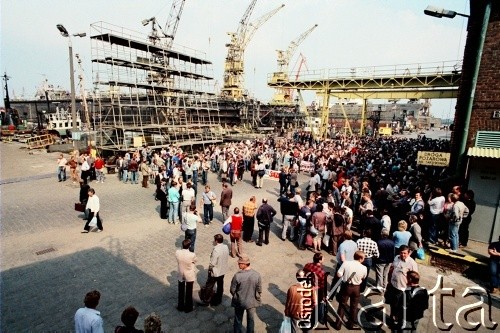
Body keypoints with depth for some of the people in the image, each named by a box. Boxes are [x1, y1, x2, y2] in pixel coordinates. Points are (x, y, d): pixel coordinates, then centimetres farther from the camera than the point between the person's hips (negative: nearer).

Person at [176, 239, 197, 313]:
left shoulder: (177, 252, -21)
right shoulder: (192, 255, -30)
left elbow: (178, 261, -2)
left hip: (181, 275, 3)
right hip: (189, 275, -3)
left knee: (181, 292, 23)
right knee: (189, 292, 17)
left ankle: (180, 307, 39)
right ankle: (188, 308, 32)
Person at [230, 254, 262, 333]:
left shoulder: (237, 275, -27)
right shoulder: (257, 275, -22)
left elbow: (232, 290, -14)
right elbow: (259, 291, -9)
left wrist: (236, 296, 7)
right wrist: (256, 298, 10)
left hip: (239, 302, -1)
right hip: (252, 302, 1)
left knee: (238, 320, 25)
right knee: (251, 320, 25)